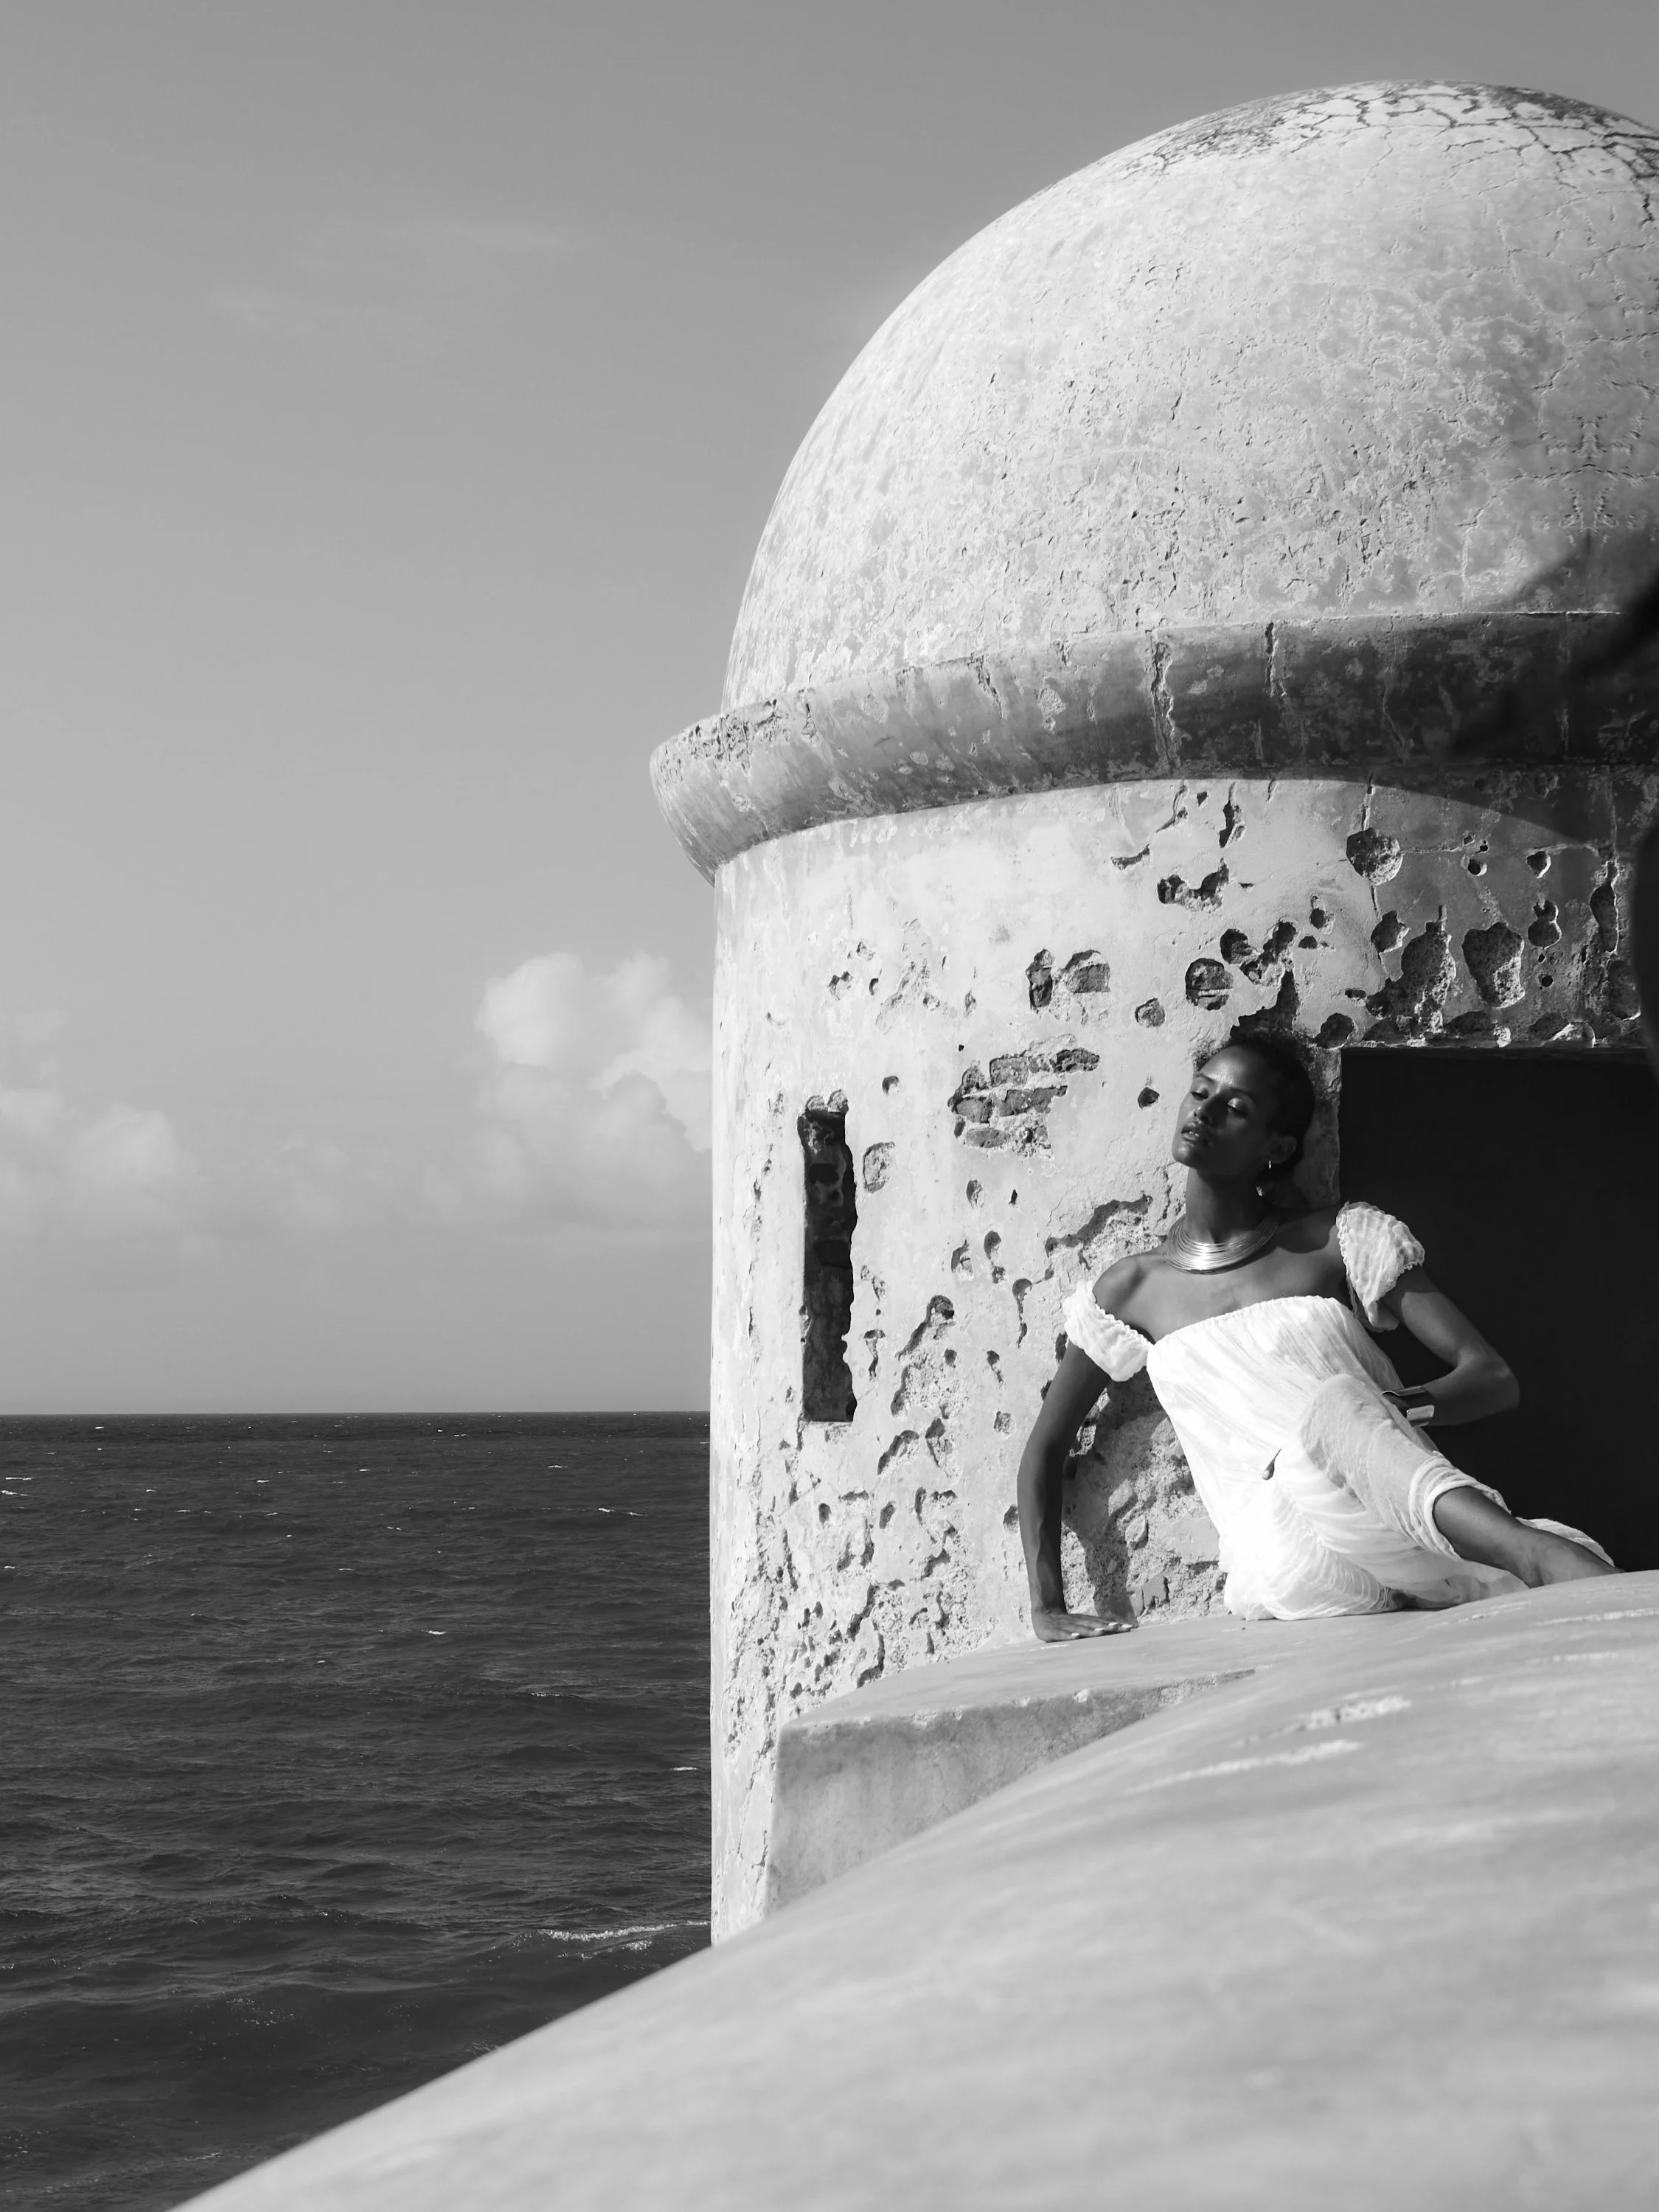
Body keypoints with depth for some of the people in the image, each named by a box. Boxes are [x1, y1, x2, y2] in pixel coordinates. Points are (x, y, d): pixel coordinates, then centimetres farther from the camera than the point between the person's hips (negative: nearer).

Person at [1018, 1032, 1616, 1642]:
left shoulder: (1340, 1242, 10)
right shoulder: (1131, 1290, 18)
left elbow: (1494, 1379, 5)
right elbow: (1044, 1450, 24)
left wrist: (1395, 1407, -16)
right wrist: (1047, 1609, 10)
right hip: (1277, 1561, 1)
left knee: (1332, 1408, -37)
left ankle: (1524, 1549, -58)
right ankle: (1531, 1552, -57)